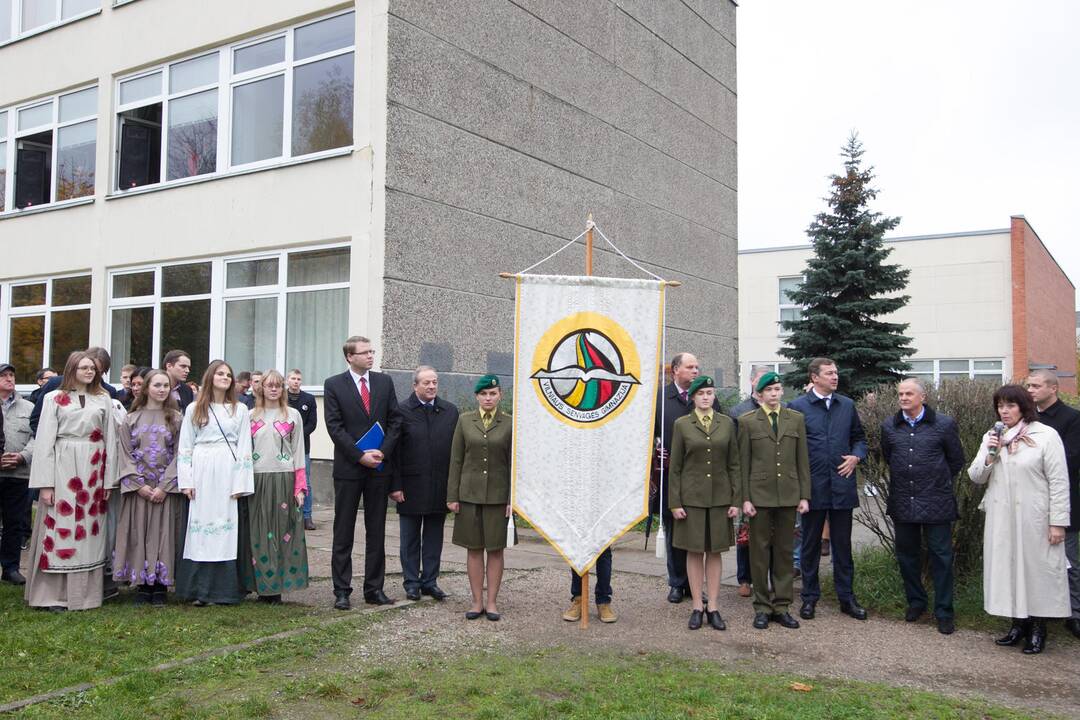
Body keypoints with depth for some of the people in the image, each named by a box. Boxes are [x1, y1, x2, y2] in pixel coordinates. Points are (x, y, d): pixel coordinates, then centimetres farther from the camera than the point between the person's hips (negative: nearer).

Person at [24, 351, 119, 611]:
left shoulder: (103, 399, 10)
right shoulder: (54, 398, 4)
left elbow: (110, 439, 8)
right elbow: (45, 441, -1)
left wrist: (109, 480, 3)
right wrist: (45, 483, -8)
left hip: (93, 470, 2)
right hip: (63, 468, -2)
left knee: (89, 531, 5)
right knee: (61, 528, -3)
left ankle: (85, 591, 11)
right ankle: (55, 594, 3)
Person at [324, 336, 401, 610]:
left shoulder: (384, 382, 7)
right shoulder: (334, 384, -2)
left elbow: (395, 420, 5)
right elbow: (334, 427, -8)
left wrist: (383, 451, -8)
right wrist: (360, 456, -14)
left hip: (379, 466, 3)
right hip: (348, 468, -3)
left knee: (377, 533, 8)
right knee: (343, 533, 4)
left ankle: (374, 589, 15)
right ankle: (342, 591, 12)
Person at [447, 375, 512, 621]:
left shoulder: (509, 423, 0)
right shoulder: (464, 420, 4)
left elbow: (514, 464, 0)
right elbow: (456, 460, 4)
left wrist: (513, 499, -5)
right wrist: (452, 496, 0)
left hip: (498, 496, -1)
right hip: (470, 494, 1)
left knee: (495, 550, 4)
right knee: (474, 549, 6)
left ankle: (492, 601, 13)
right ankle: (477, 601, 14)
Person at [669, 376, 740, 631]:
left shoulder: (727, 423, 4)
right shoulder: (682, 424, 0)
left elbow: (734, 464, 5)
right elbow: (675, 467, 0)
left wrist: (736, 499, 0)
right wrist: (675, 502, -4)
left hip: (720, 497, 1)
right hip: (691, 497, -1)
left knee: (715, 551, 7)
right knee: (694, 551, 5)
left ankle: (713, 607, 15)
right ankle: (697, 607, 14)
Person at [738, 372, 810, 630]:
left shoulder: (796, 419, 8)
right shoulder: (747, 421, 2)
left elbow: (803, 460, 8)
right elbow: (743, 463, 0)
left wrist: (804, 496, 3)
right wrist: (744, 498, -5)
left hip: (788, 495, 2)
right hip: (759, 495, -2)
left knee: (785, 551, 8)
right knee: (760, 551, 4)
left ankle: (782, 606, 17)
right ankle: (762, 607, 14)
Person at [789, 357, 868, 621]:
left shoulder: (847, 405, 8)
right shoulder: (797, 406, -5)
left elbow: (859, 438, 17)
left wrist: (856, 456, -2)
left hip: (842, 486, 3)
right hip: (813, 486, -3)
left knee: (843, 545, 11)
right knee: (811, 545, 9)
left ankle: (846, 597, 21)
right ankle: (810, 597, 20)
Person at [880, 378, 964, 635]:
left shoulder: (944, 425, -6)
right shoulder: (889, 426, 4)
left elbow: (956, 460, 5)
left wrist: (939, 483, 12)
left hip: (936, 503, -3)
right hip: (902, 503, 4)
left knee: (941, 557, 2)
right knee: (907, 555, 13)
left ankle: (944, 613, 12)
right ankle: (916, 602, 30)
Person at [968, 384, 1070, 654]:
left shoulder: (1046, 436, -5)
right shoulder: (992, 437, 11)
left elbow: (1059, 482, -7)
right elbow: (975, 477, 11)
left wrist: (1058, 522, -10)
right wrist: (989, 456, -8)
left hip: (1034, 519, -5)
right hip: (1000, 518, 5)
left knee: (1036, 567, 2)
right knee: (1006, 567, 9)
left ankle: (1037, 629, 14)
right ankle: (1018, 624, 22)